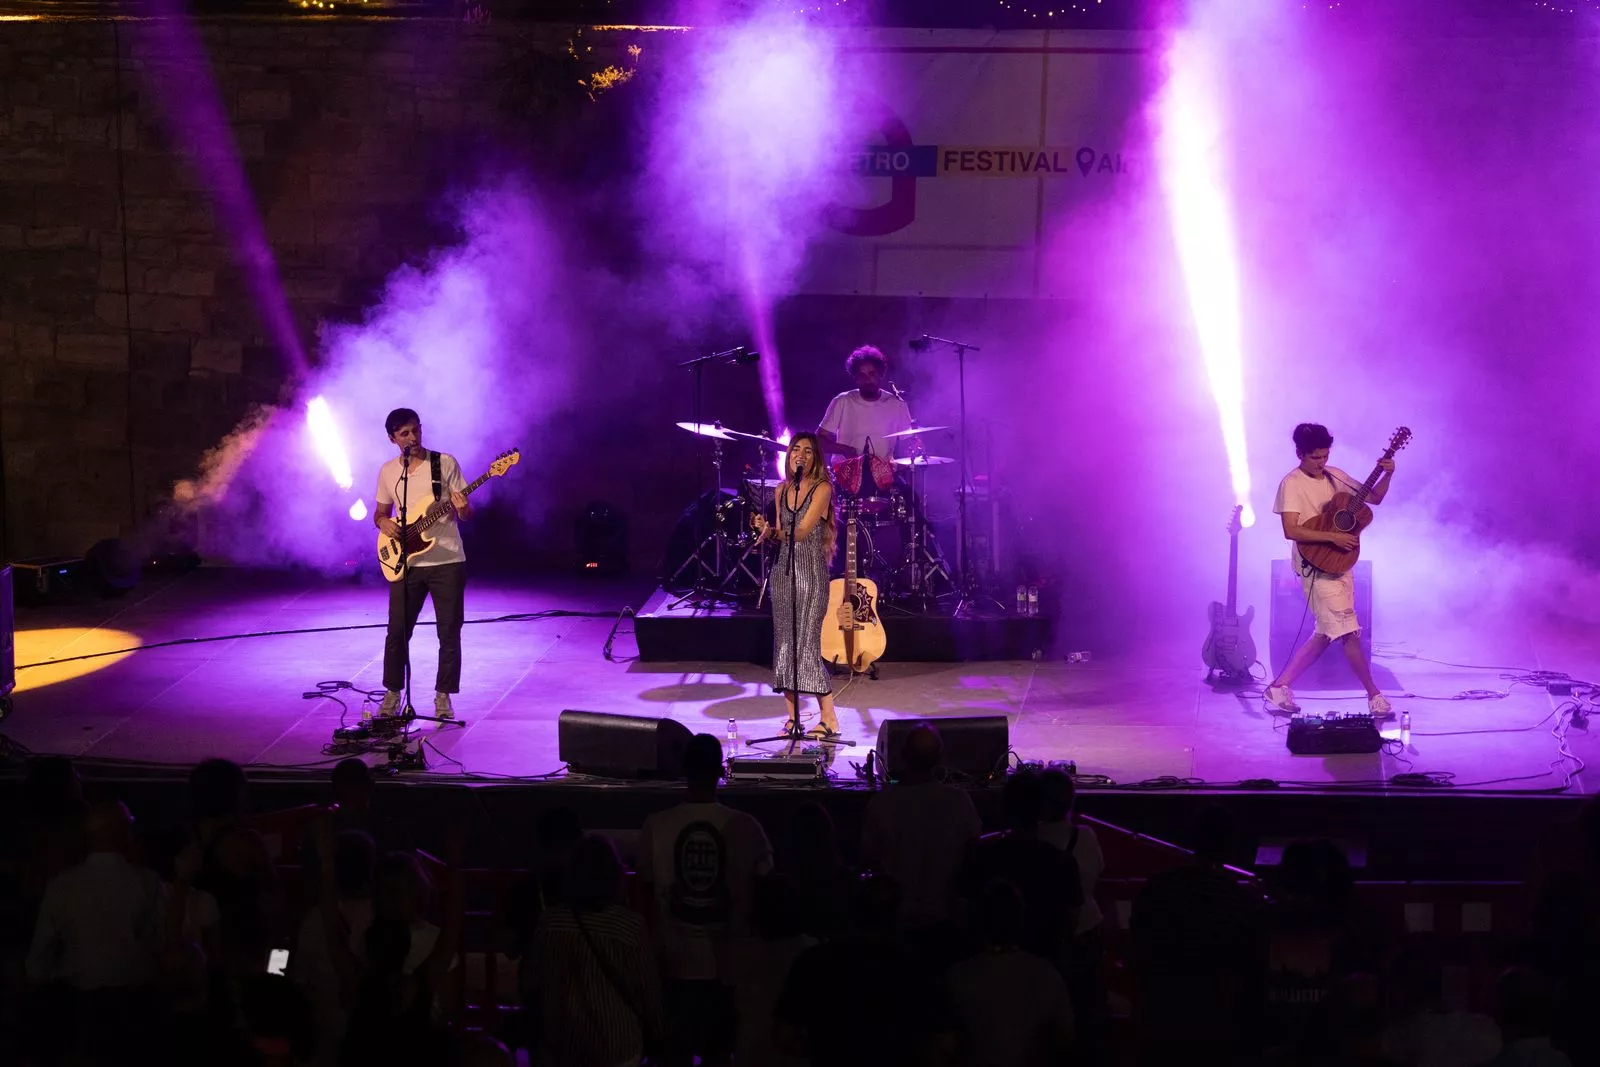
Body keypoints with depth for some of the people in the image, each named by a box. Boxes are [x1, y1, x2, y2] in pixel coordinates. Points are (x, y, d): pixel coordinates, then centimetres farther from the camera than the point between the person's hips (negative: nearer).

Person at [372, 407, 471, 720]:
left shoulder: (445, 463, -2)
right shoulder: (388, 471, 6)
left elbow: (465, 513, -1)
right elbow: (379, 513, 16)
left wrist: (462, 508, -24)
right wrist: (384, 522, -7)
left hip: (447, 561, -2)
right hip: (406, 562, 2)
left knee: (449, 632, 0)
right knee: (398, 631, 3)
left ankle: (443, 697, 12)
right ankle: (393, 693, 19)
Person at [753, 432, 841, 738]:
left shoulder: (822, 489, -6)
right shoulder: (782, 491, 12)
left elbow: (801, 531, -13)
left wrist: (772, 531, -12)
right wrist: (767, 530, -3)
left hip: (811, 571, -6)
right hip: (784, 571, 6)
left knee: (807, 645, -10)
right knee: (784, 644, 3)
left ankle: (829, 719, -4)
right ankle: (793, 719, 8)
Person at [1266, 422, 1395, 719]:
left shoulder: (1334, 476, 10)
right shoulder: (1292, 484, -11)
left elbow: (1374, 497, 14)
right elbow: (1291, 530, -19)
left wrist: (1387, 475, -5)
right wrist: (1332, 537, -24)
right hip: (1317, 564, -8)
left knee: (1327, 633, 11)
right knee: (1348, 631, -7)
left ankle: (1280, 687, 18)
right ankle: (1374, 696, 2)